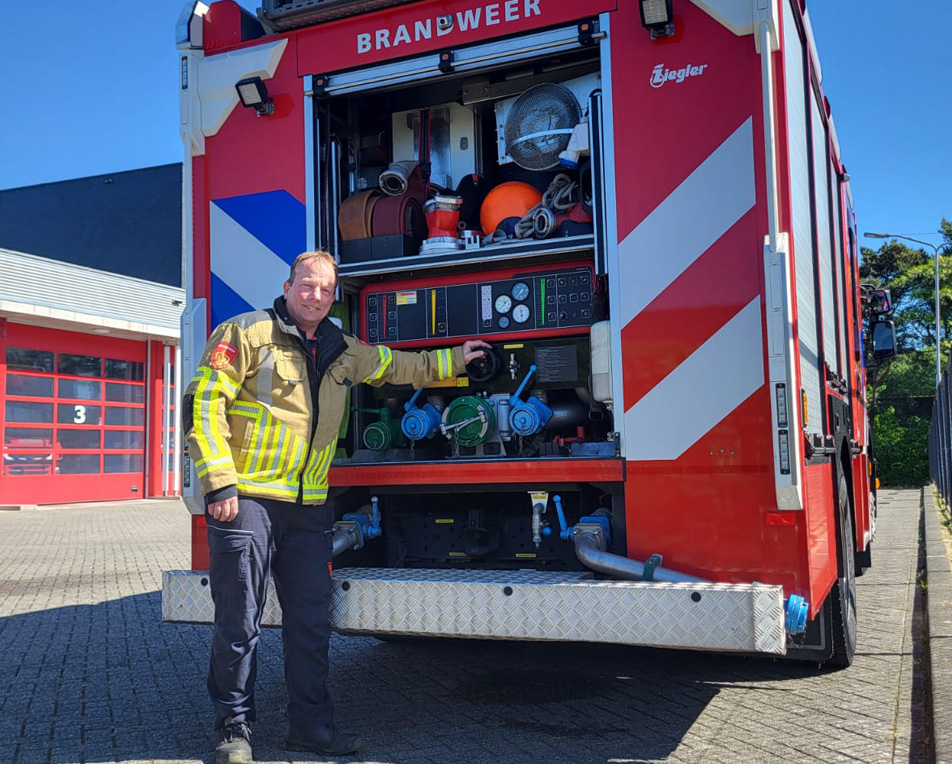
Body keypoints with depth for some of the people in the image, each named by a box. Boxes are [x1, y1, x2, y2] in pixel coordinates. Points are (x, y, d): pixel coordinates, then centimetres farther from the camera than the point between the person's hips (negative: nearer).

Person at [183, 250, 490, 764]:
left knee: (311, 620, 9)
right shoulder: (246, 334, -5)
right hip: (247, 499, -6)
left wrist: (454, 361, 34)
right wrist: (219, 484, -15)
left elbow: (400, 368, 32)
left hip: (309, 508, 6)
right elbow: (204, 404, -10)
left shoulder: (343, 352, 15)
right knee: (239, 621, -1)